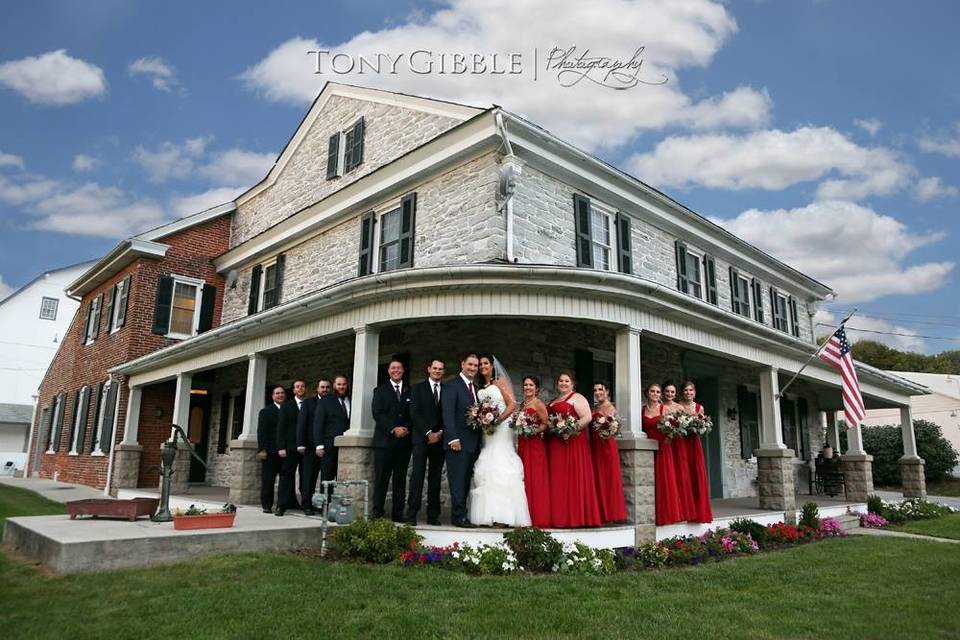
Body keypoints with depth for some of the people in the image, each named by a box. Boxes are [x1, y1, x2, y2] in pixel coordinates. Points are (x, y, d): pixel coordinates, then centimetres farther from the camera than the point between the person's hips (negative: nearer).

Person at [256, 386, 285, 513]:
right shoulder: (266, 411, 6)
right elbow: (261, 432, -2)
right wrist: (262, 449, -12)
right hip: (271, 452, -3)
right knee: (268, 480, -1)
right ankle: (267, 505, 5)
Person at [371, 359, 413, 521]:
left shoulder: (410, 391, 15)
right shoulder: (380, 390, 9)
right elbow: (377, 413, -4)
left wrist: (406, 428, -9)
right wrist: (393, 429, -14)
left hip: (404, 441, 2)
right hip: (384, 441, -2)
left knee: (400, 479, 4)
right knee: (381, 478, -2)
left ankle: (398, 513, 8)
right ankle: (377, 512, 3)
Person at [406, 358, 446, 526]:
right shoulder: (417, 388, 7)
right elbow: (414, 413, -2)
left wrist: (440, 433, -6)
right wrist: (428, 433, -10)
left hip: (439, 439, 2)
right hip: (421, 438, -2)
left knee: (436, 477, 3)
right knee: (418, 474, -7)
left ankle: (433, 515, 6)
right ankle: (411, 513, -6)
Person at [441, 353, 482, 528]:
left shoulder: (475, 389, 20)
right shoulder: (452, 386, -3)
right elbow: (448, 414, -11)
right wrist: (453, 438, -18)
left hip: (473, 444, 7)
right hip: (458, 442, -7)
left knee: (466, 481, 6)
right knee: (458, 481, -5)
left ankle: (460, 515, 10)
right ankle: (459, 516, -1)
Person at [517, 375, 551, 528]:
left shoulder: (538, 404, -5)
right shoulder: (522, 404, 16)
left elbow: (546, 424, -10)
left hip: (535, 444, -7)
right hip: (522, 445, 7)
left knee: (535, 480, -5)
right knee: (524, 480, 7)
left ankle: (539, 518, 0)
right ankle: (526, 517, 13)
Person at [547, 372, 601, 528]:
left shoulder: (577, 398, -2)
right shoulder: (554, 401, 22)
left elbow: (588, 417, -13)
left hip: (573, 443, -8)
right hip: (555, 444, 8)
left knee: (573, 478, -7)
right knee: (558, 481, 5)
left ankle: (576, 517, -3)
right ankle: (561, 517, 8)